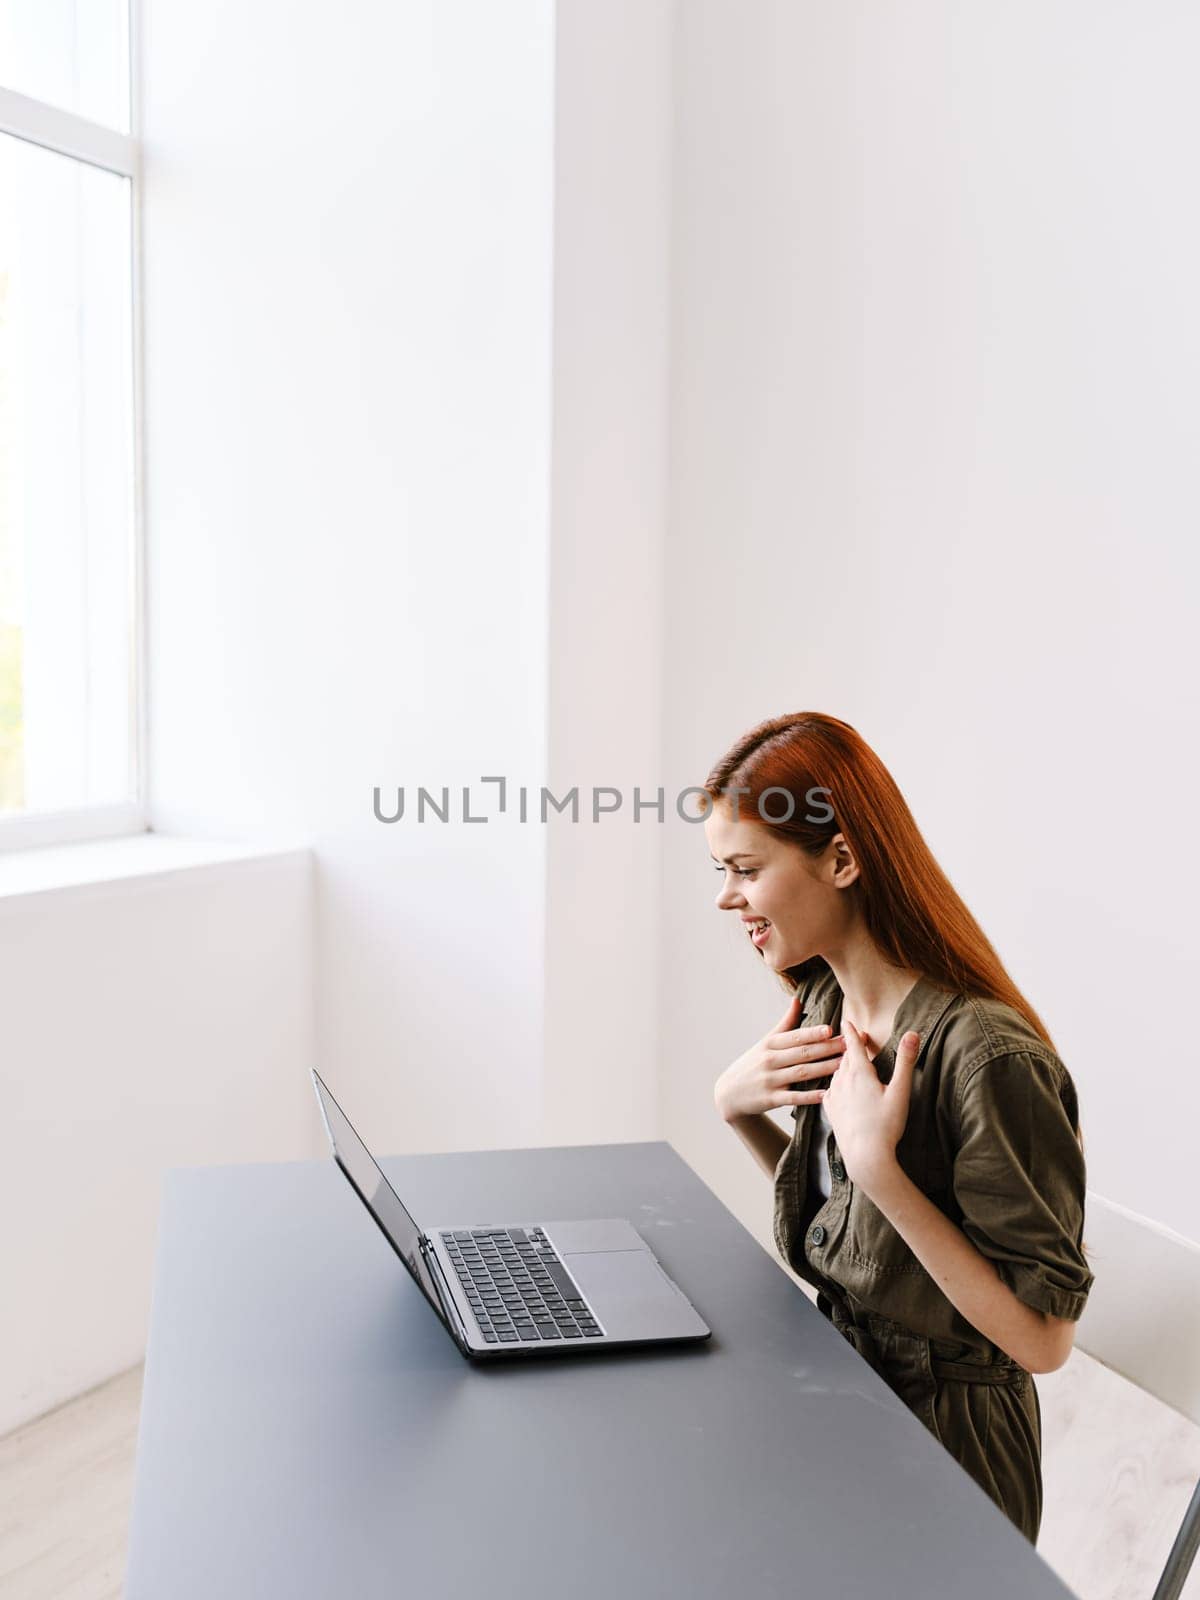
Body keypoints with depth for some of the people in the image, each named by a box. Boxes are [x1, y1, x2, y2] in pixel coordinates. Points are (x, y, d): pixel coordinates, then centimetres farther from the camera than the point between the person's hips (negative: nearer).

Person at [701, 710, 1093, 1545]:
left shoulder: (987, 1056, -27)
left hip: (947, 1439, -7)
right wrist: (738, 1111, -5)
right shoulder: (822, 1006, -2)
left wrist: (877, 1163, -30)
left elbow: (1042, 1338, -23)